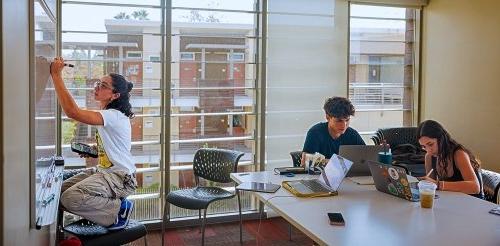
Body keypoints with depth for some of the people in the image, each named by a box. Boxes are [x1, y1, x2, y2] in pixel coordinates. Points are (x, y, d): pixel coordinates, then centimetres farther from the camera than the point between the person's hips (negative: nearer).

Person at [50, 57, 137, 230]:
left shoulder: (114, 116, -21)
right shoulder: (108, 115, 11)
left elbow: (73, 112, -33)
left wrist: (56, 75, -29)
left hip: (120, 177, -10)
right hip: (104, 170, 10)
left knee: (71, 198, -26)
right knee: (61, 191, 3)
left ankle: (119, 209, -6)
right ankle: (108, 204, 13)